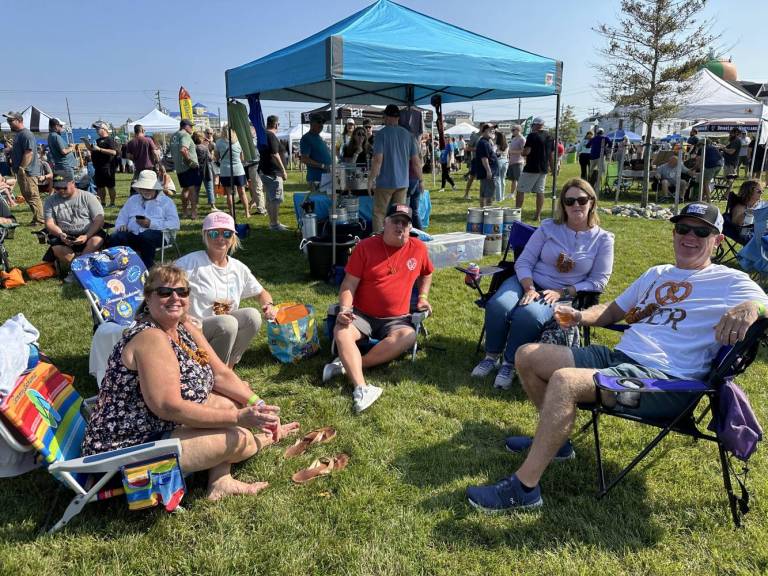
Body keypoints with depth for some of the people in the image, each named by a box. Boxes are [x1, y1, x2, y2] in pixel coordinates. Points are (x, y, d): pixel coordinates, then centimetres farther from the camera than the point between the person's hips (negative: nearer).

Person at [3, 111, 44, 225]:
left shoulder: (26, 135, -15)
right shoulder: (18, 134, 18)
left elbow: (29, 153, -22)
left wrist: (21, 168, -21)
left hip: (27, 171, -11)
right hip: (22, 171, 11)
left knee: (32, 196, -7)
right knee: (27, 196, 12)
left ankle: (39, 219, -2)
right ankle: (37, 218, 18)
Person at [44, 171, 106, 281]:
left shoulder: (87, 197, 2)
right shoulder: (51, 201, 9)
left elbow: (99, 220, -6)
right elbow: (50, 224, 3)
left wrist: (86, 236, -21)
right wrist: (60, 234, -20)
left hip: (89, 234, -1)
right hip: (65, 238, 1)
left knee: (97, 240, -34)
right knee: (57, 248, -31)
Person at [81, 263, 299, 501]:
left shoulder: (185, 328, 3)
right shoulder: (151, 339, -25)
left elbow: (221, 374, 4)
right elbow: (169, 407, -31)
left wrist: (257, 403, -10)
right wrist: (238, 417, -29)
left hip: (159, 426, 10)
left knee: (235, 397, 6)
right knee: (238, 438, -16)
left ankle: (220, 482, 0)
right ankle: (270, 437, 20)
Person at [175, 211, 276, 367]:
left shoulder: (238, 268, 8)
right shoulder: (190, 263, -10)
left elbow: (262, 293, 20)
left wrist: (269, 306, -2)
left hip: (227, 330, 5)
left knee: (252, 315, -19)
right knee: (227, 322, -31)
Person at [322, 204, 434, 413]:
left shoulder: (418, 248, 5)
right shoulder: (366, 246, -2)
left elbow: (426, 274, 26)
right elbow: (349, 283, -4)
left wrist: (423, 297, 12)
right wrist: (345, 308, -20)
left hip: (396, 319, 1)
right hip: (363, 315, -1)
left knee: (408, 336, -32)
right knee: (341, 331, -31)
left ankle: (347, 365, -27)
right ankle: (361, 388, -42)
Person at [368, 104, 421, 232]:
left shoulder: (381, 134, -8)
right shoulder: (408, 135, 6)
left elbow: (378, 160, -15)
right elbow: (415, 162, 6)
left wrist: (370, 180, -10)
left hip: (385, 182, -4)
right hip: (402, 182, 4)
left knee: (379, 213, 4)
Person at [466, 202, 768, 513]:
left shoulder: (730, 282, 3)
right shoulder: (657, 274, 23)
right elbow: (612, 311, 30)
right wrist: (580, 316, 9)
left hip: (666, 381, -8)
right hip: (617, 356, 8)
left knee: (564, 380, -33)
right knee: (527, 356, 4)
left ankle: (523, 487, -24)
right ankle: (555, 438, 19)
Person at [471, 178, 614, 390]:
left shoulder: (603, 239, 1)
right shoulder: (548, 227, 4)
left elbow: (598, 282, -1)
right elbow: (524, 262, 1)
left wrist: (562, 293, -14)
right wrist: (529, 289, -18)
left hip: (563, 295, -2)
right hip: (528, 283, 2)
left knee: (528, 315, -34)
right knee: (497, 305, -28)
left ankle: (510, 364, -13)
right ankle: (491, 356, -6)